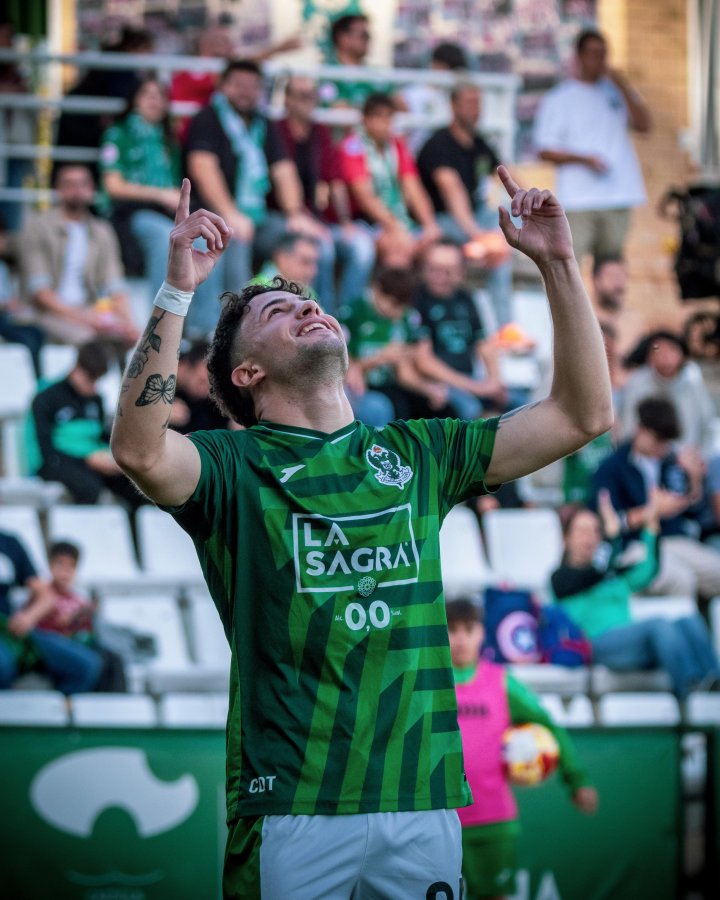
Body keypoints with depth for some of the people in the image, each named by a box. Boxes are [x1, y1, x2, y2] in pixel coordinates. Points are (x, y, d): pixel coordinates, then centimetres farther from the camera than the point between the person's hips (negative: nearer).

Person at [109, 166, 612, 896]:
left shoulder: (416, 453, 15)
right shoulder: (234, 466, 1)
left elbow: (583, 414, 15)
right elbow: (140, 451, -21)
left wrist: (557, 265, 8)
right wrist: (177, 291, -26)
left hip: (424, 800, 4)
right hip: (291, 808, -4)